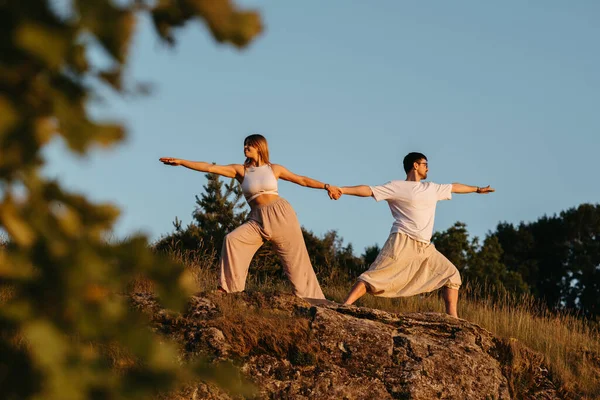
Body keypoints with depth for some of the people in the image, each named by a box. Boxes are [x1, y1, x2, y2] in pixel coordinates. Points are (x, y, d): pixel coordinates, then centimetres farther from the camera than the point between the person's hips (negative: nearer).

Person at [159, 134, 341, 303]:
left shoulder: (274, 169, 7)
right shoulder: (240, 170, 6)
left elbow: (302, 180, 14)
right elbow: (210, 167, -1)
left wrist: (326, 186, 6)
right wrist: (180, 162, -8)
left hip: (281, 214, -1)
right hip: (257, 219, 1)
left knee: (297, 261, -1)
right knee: (232, 240, -22)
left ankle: (313, 301, 6)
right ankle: (229, 287, -18)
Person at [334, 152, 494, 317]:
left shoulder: (432, 188, 22)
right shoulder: (396, 187, 2)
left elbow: (454, 187, 38)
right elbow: (368, 190, -5)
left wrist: (477, 189, 51)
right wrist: (342, 190, -17)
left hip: (425, 247, 7)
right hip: (403, 242, -7)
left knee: (451, 274, 5)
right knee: (375, 276, -17)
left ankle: (452, 317, 6)